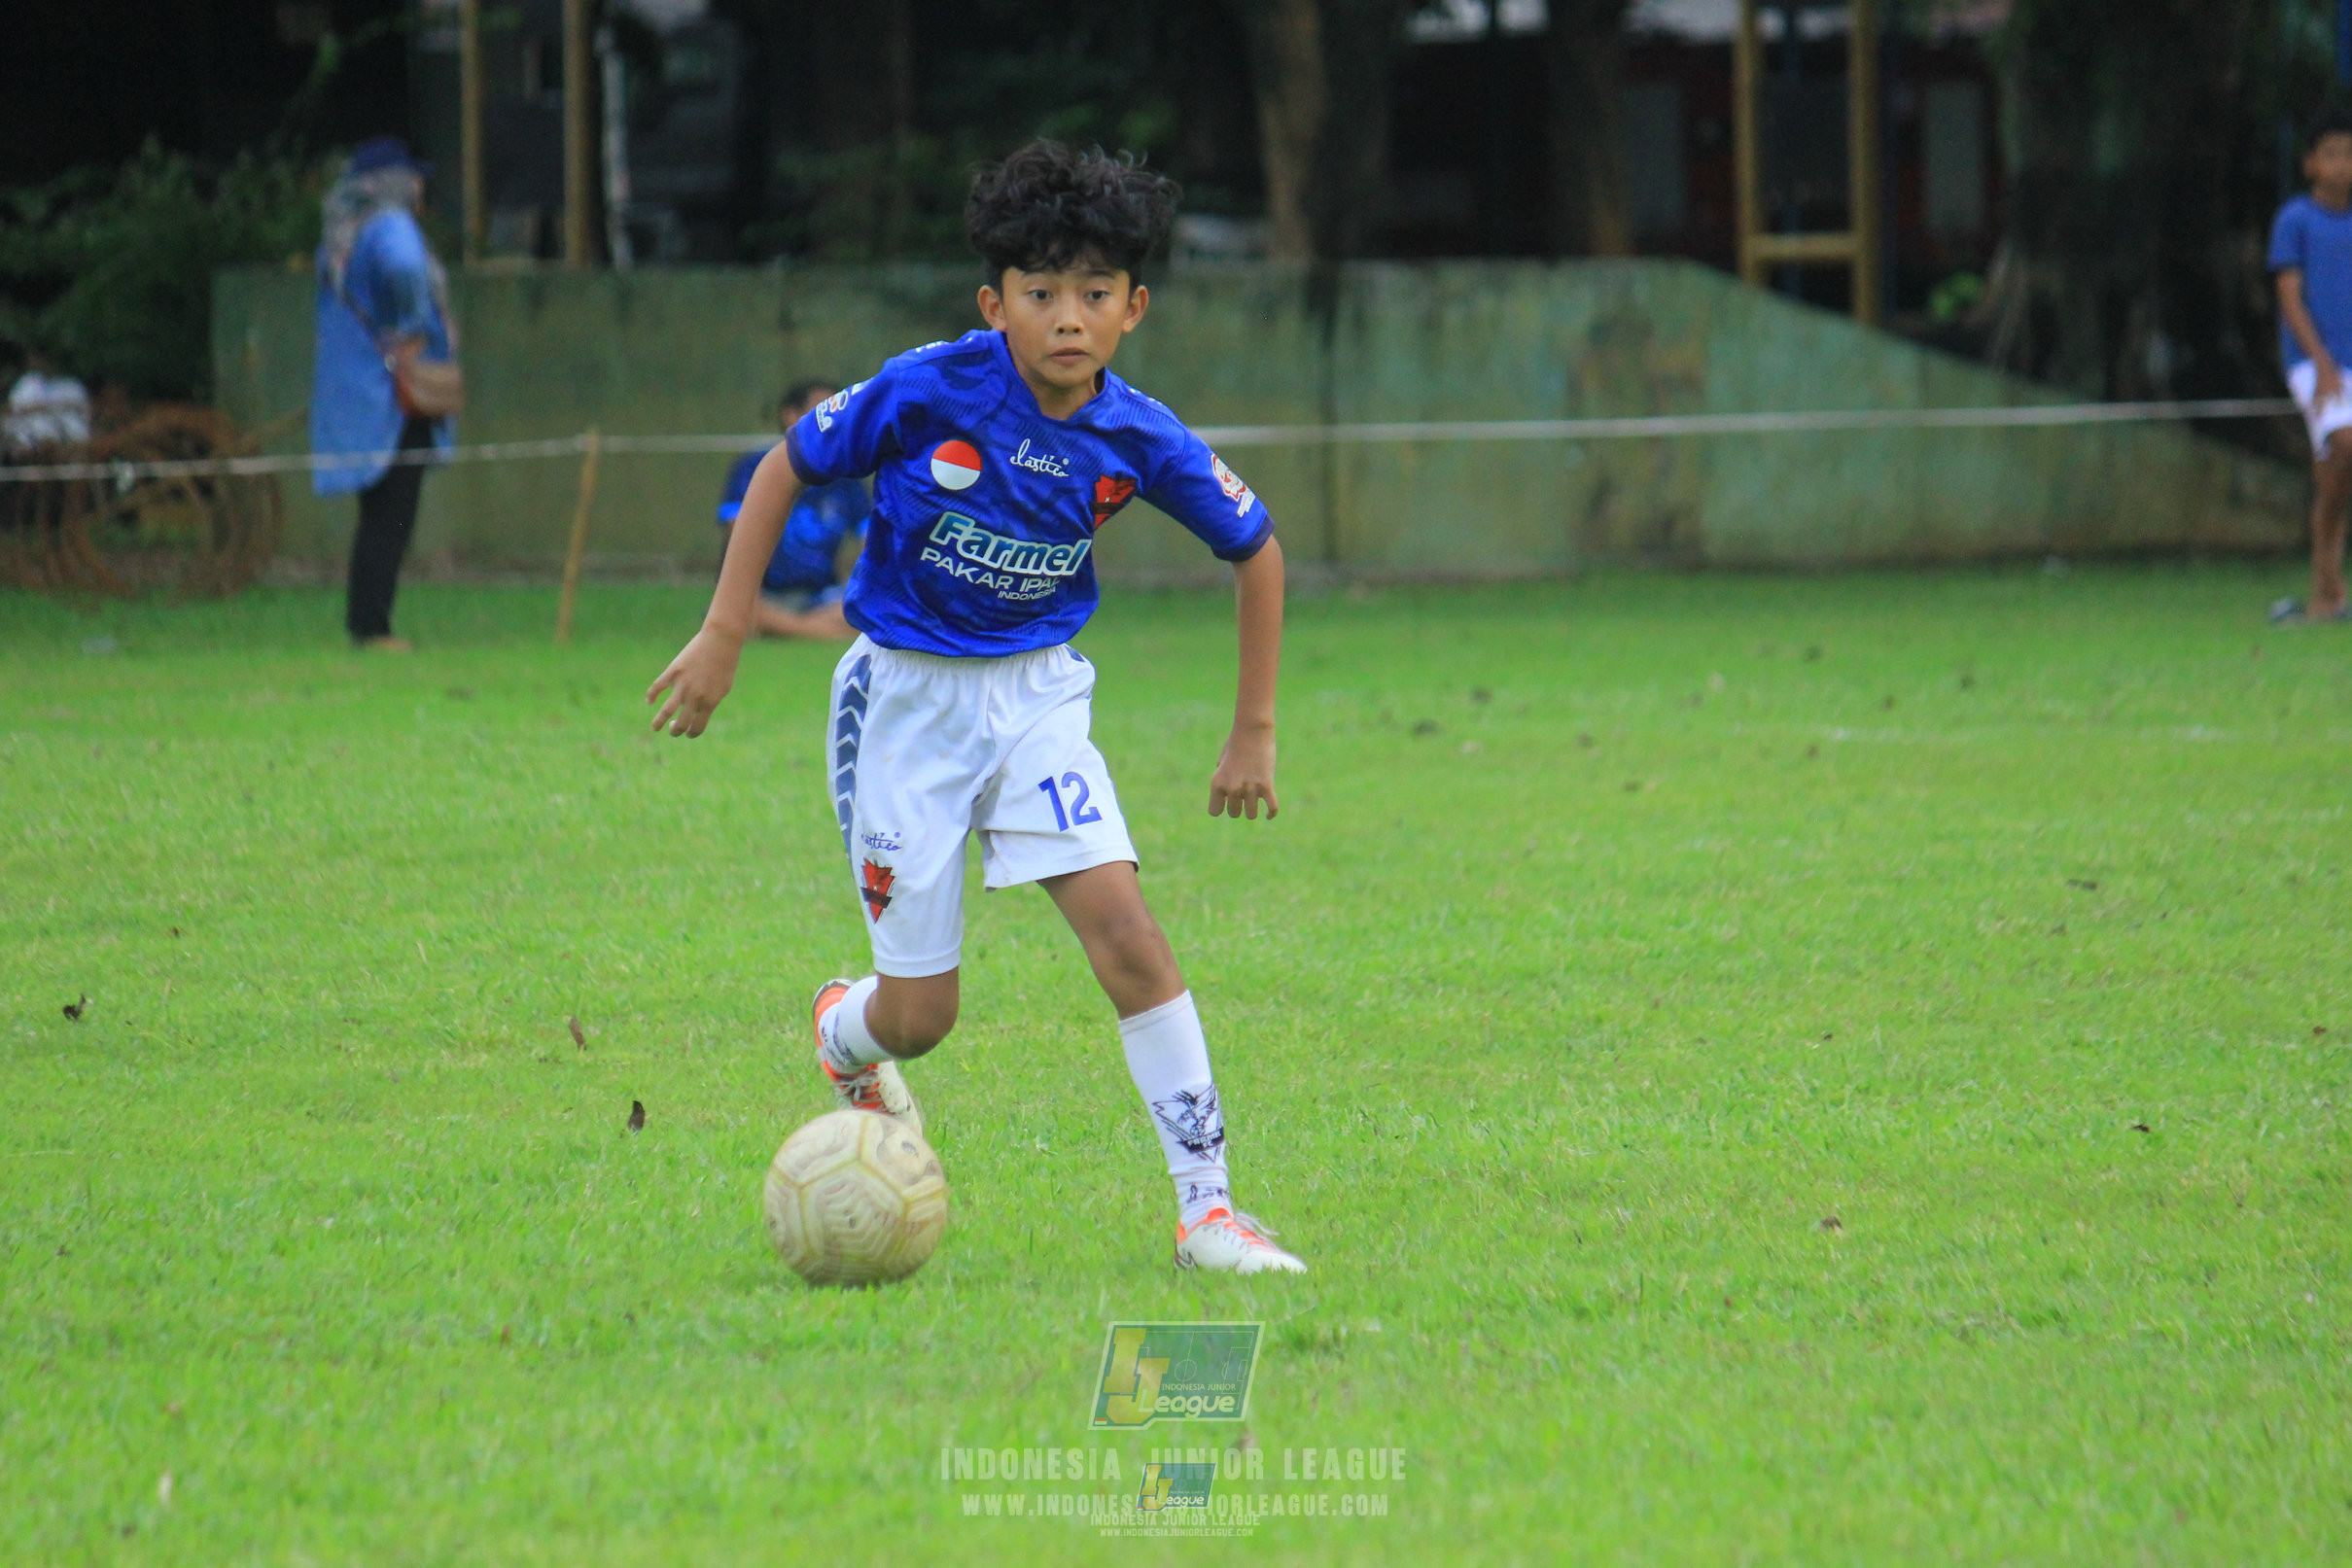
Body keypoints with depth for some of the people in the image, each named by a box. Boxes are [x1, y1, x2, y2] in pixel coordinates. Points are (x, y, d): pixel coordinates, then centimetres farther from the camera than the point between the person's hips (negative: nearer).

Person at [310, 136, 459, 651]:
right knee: (390, 514, -7)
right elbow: (402, 266, -35)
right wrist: (414, 332, -21)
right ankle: (370, 624, -8)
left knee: (382, 513, 13)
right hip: (391, 395, -9)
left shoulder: (340, 235, 16)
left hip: (351, 391, 9)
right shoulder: (390, 227, -12)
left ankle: (365, 621, 14)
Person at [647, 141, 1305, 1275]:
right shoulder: (930, 393, -20)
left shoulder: (1139, 441, -11)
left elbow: (1254, 549, 6)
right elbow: (785, 470, -5)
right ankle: (845, 1034, 41)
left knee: (1126, 932, -17)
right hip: (904, 696, -2)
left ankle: (1206, 1209, -11)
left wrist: (1254, 732, 7)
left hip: (1036, 695, 2)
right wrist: (722, 638, -8)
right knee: (923, 1013, 1)